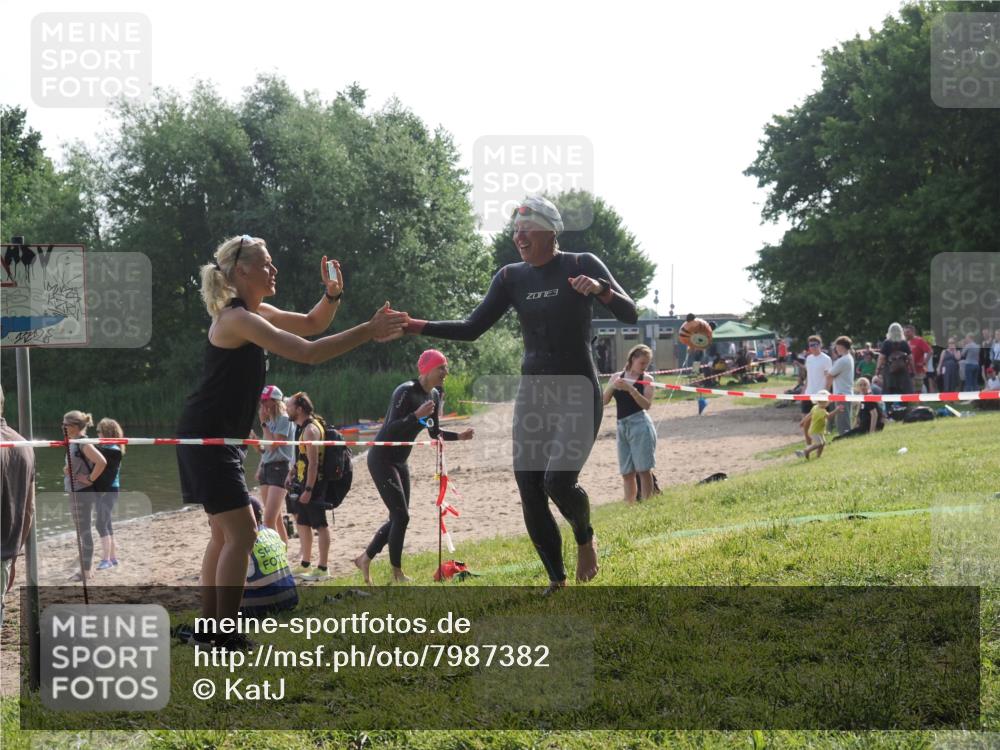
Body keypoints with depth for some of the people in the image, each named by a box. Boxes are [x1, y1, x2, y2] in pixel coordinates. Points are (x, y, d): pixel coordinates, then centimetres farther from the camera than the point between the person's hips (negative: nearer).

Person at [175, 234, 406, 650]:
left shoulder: (256, 312, 10)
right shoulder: (237, 319, -20)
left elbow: (312, 324, 19)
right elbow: (308, 353, -28)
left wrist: (333, 293, -2)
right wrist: (368, 332, -27)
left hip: (219, 440, 11)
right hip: (207, 439, -11)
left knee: (225, 533, 15)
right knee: (241, 534, -10)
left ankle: (209, 627, 21)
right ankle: (225, 635, -6)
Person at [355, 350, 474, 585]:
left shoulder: (434, 395, 5)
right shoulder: (406, 392, -21)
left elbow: (435, 432, 15)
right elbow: (391, 429, -27)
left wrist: (458, 436, -1)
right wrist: (417, 415, -40)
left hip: (399, 461, 9)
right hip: (381, 458, -9)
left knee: (398, 517, 10)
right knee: (401, 516, -11)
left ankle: (365, 559, 22)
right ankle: (396, 572, -1)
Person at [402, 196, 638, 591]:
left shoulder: (582, 265, -5)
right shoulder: (512, 277, 6)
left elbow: (630, 314, -9)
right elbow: (472, 328, 4)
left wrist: (600, 289, -29)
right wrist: (416, 326, -7)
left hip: (578, 394, -4)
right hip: (532, 395, 5)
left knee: (559, 480, -22)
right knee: (530, 491, -2)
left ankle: (585, 537, 12)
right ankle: (557, 582, 13)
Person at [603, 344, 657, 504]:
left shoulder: (646, 379, -1)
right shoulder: (617, 377, 10)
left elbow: (647, 404, -12)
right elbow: (604, 401, 4)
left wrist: (630, 388, -22)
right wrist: (612, 386, -14)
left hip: (640, 425, -5)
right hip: (622, 427, 5)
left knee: (643, 470, -6)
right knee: (627, 473, 7)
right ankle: (630, 507, 12)